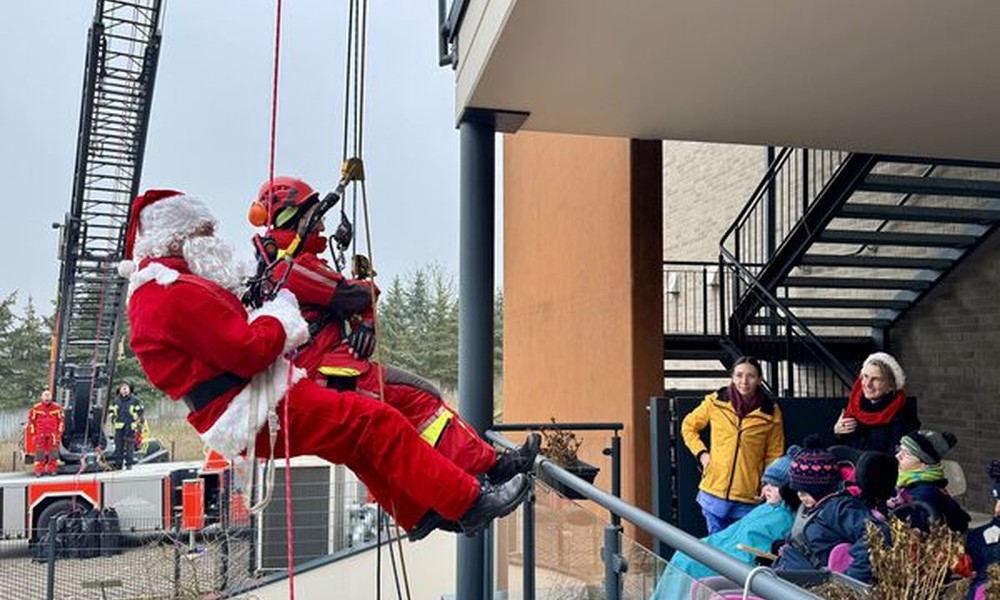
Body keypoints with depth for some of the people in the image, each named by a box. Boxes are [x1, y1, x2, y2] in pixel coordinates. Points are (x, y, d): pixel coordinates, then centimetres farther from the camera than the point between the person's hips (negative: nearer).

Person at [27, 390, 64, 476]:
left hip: (53, 435, 1)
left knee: (53, 452, 1)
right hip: (40, 435, -1)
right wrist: (33, 434, 1)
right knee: (40, 453, 1)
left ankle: (52, 470, 10)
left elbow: (61, 421, 6)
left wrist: (59, 433, 2)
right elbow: (31, 421, 5)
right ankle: (38, 471, 7)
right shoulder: (36, 408, 0)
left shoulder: (57, 408, 3)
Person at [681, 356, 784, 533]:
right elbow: (688, 426, 12)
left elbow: (774, 456, 4)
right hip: (714, 492, 1)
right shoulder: (715, 402, -2)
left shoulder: (771, 412, -3)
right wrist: (701, 453, 0)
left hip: (749, 498, -1)